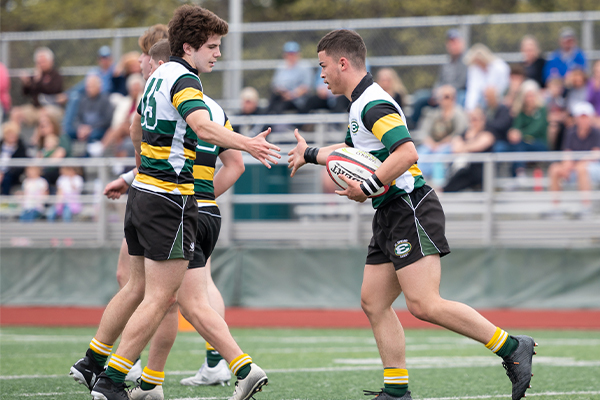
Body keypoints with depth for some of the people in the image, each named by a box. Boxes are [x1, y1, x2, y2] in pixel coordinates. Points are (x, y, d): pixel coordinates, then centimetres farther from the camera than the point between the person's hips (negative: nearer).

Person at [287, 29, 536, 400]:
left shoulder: (374, 104, -14)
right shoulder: (363, 103, 19)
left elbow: (406, 152, -27)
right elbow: (354, 149, 39)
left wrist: (367, 188, -23)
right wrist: (310, 154, 48)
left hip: (410, 208, -11)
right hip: (391, 215, 11)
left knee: (424, 304, -19)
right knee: (373, 303, 7)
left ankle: (512, 348, -16)